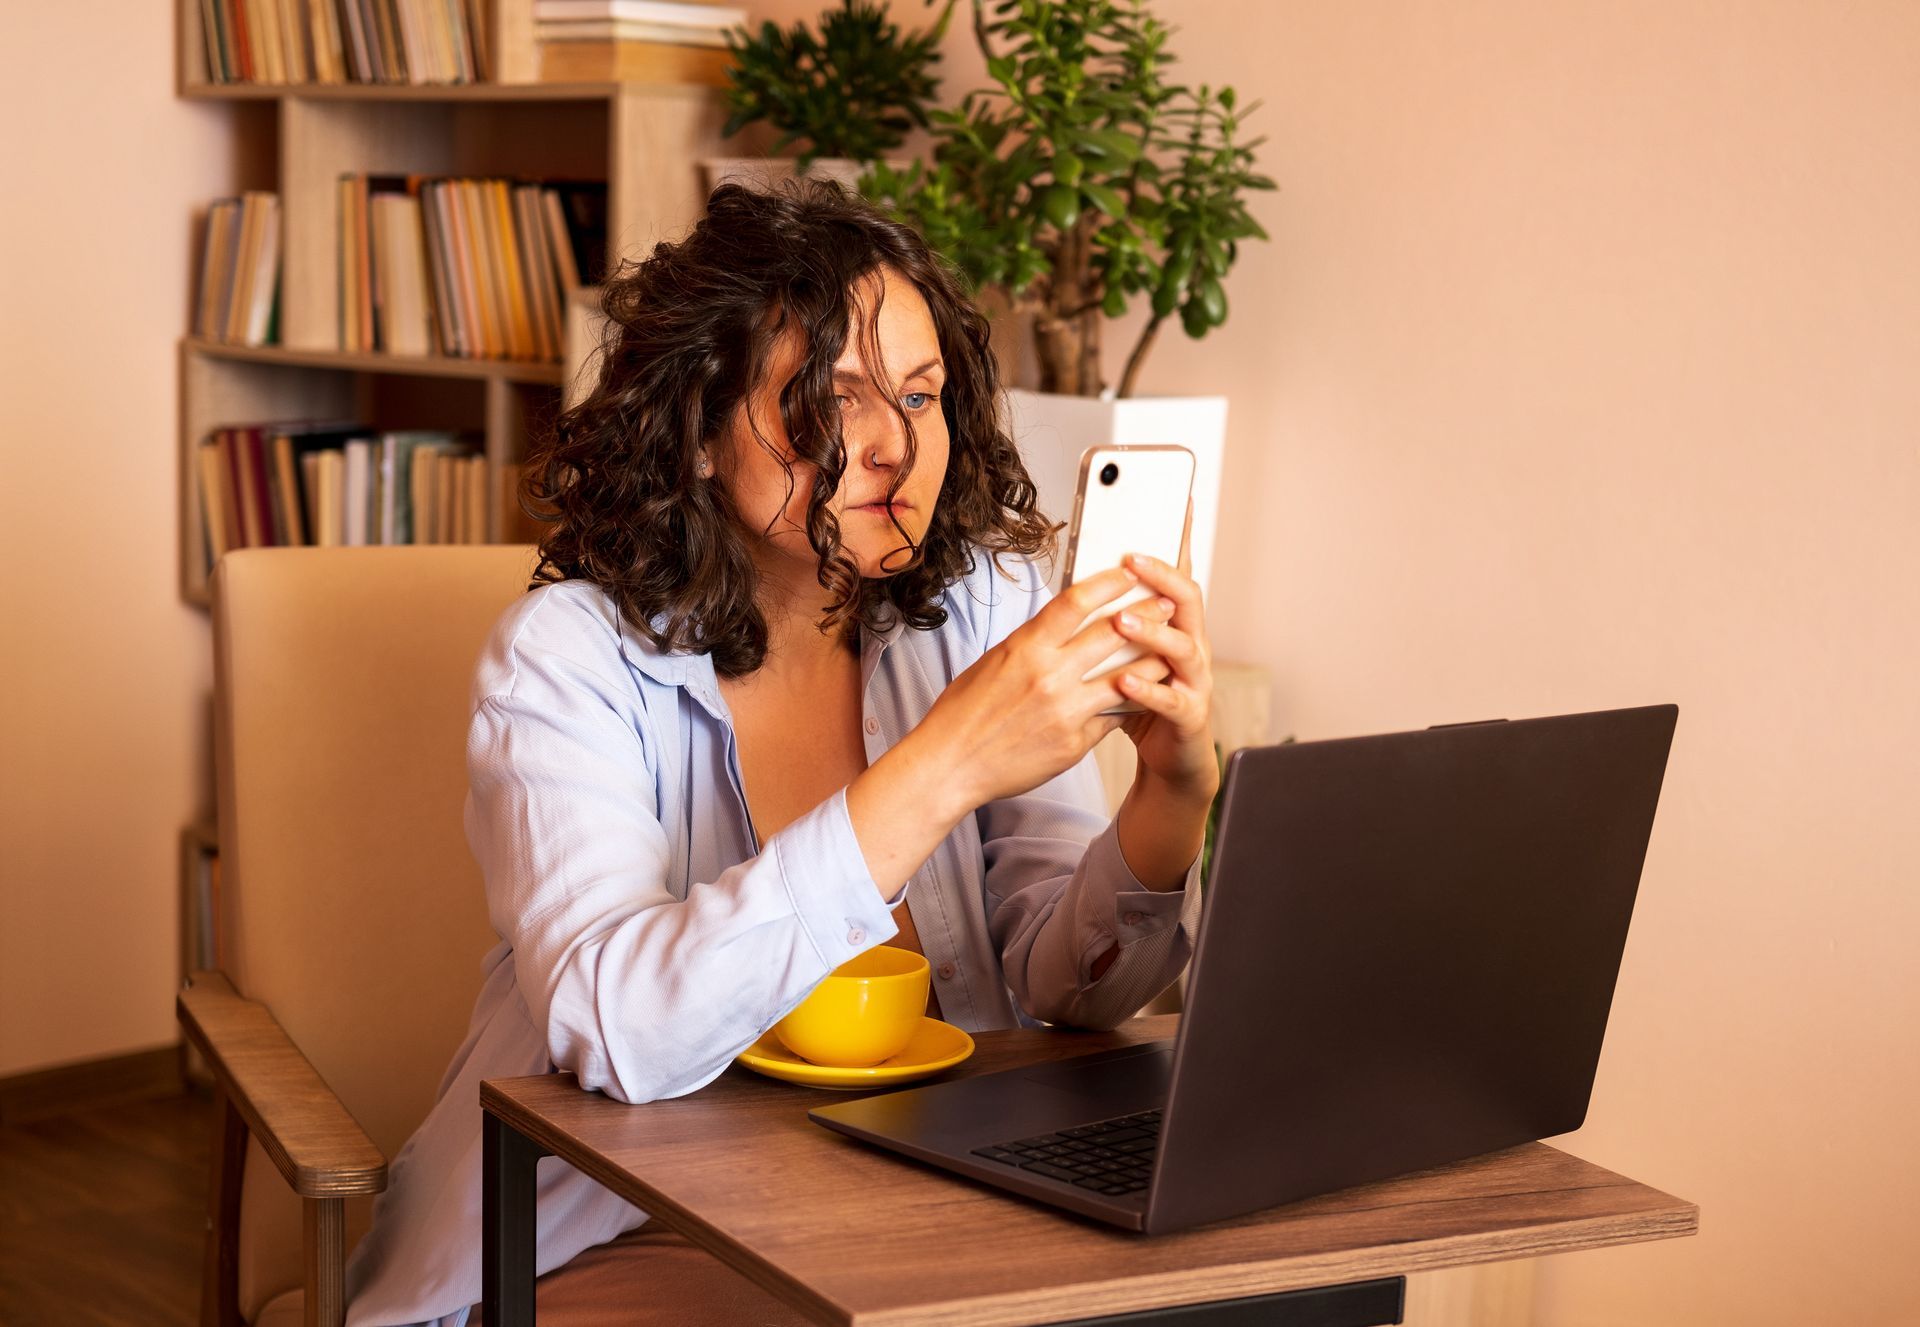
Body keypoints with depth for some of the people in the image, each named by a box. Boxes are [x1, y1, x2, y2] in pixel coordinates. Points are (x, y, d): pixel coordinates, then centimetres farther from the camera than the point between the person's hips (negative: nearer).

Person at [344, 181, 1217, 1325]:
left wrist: (1175, 799, -25)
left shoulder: (984, 605, -1)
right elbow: (623, 1030, -28)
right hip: (615, 1234, -3)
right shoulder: (571, 658, -12)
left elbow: (1068, 985, -5)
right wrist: (942, 769, -34)